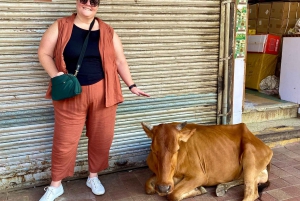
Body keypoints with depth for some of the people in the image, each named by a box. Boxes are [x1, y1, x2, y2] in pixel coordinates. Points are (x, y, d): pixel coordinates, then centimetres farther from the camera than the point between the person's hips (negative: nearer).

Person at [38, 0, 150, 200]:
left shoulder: (108, 31, 4)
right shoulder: (61, 26, -1)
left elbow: (120, 61, 9)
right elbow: (44, 53, 1)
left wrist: (132, 86, 5)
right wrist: (55, 74, -15)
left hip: (102, 92, 2)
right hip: (71, 94, -2)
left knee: (101, 138, 10)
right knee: (64, 140, 6)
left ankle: (93, 177, 33)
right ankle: (56, 185, 26)